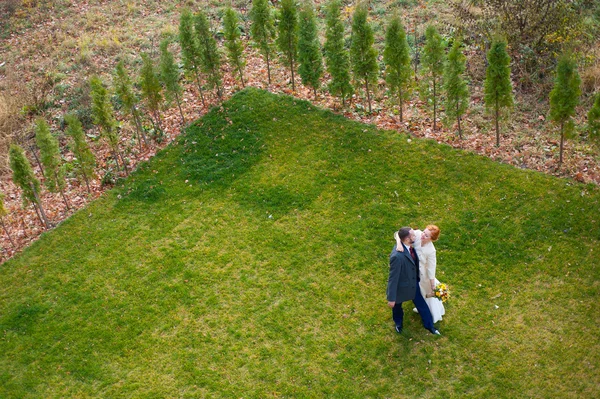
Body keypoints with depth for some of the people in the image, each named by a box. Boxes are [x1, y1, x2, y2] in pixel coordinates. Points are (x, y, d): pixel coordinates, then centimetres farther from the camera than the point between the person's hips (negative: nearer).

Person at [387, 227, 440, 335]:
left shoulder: (409, 246, -17)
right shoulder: (397, 256, -41)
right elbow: (393, 278, -32)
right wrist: (391, 299, -23)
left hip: (414, 283, 6)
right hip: (401, 288, -6)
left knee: (421, 304, 23)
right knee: (397, 306, 25)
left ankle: (429, 325, 47)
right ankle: (398, 323, 56)